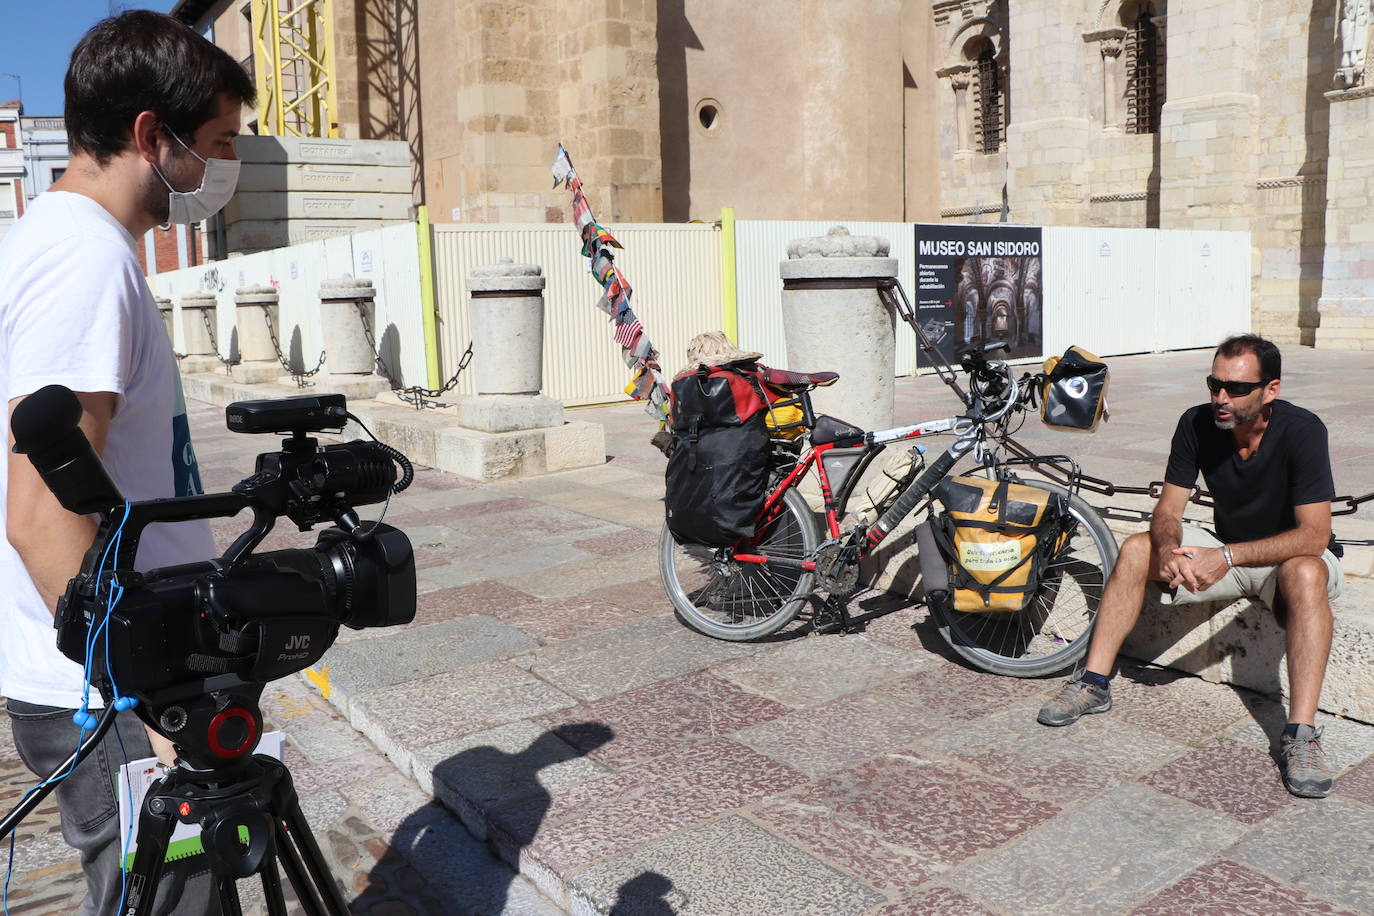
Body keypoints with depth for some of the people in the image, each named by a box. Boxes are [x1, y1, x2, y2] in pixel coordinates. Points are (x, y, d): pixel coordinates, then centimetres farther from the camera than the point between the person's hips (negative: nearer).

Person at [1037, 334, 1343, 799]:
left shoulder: (1301, 430, -24)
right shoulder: (1197, 424, -13)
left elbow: (1314, 534, -28)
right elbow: (1169, 505, -10)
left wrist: (1227, 557, -39)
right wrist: (1167, 548, -34)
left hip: (1290, 556, -4)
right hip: (1227, 555, 4)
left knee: (1305, 574, -38)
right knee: (1137, 549, -17)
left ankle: (1301, 734, -37)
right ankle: (1093, 682, -13)